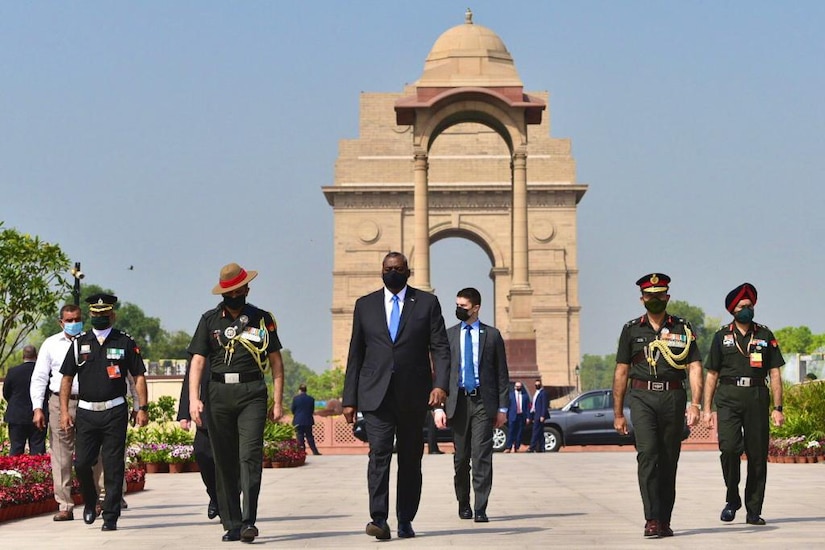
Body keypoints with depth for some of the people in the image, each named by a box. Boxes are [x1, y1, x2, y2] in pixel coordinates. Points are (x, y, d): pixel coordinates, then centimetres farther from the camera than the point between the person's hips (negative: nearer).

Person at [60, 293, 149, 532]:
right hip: (86, 412, 2)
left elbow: (139, 377, 6)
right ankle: (90, 502, 25)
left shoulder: (125, 343, 6)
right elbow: (67, 378, 11)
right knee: (81, 463, -3)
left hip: (115, 412, -2)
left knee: (113, 467, -2)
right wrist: (64, 411, 3)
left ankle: (110, 516, 4)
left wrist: (142, 408, -2)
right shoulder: (79, 343, 10)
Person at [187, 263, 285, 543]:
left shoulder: (262, 319, 9)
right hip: (219, 394, 2)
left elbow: (276, 361, 11)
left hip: (252, 393, -2)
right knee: (225, 462, 4)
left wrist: (278, 401, 5)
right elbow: (197, 361, 6)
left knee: (250, 455, -15)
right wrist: (193, 398, -7)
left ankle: (249, 521, -15)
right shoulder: (210, 320, 10)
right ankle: (232, 525, 10)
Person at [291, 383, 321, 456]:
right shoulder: (311, 399, 0)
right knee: (309, 436, 11)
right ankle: (315, 451, 6)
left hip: (298, 421, -3)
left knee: (300, 437, 2)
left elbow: (292, 410, -3)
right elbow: (312, 410, 7)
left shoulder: (295, 398, -8)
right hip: (308, 421, 3)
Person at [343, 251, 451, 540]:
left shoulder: (427, 303, 7)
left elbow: (441, 348, 1)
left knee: (410, 459, 6)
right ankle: (379, 519, -19)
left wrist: (441, 384, -15)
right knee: (379, 453, -14)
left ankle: (405, 521, 14)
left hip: (413, 396, 0)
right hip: (376, 394, 0)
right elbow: (355, 355, 12)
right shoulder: (365, 305, 11)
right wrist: (349, 399, 7)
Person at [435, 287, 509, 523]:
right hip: (458, 401, 2)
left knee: (482, 455, -9)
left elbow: (502, 373, 7)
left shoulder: (492, 335, 6)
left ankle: (480, 509, -7)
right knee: (461, 457, 8)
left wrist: (502, 407, 1)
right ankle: (463, 503, 26)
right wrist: (438, 406, -2)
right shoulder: (448, 335, 9)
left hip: (484, 402, -2)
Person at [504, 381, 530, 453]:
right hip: (513, 416, -2)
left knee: (519, 433, 3)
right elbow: (507, 406, 5)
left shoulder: (525, 396, 11)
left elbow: (528, 407, 7)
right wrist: (506, 416, -3)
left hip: (522, 416, 2)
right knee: (511, 432, -8)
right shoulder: (510, 395, 8)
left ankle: (516, 448, 9)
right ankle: (508, 447, -10)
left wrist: (527, 417, -1)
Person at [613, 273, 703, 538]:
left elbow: (695, 368, 2)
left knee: (669, 460, 4)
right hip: (642, 398, -1)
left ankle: (664, 520, 14)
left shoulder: (683, 328, 8)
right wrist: (618, 413, 7)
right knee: (647, 453, -17)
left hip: (673, 398, 1)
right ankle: (652, 519, -20)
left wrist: (695, 403, -12)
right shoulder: (632, 329, 9)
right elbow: (621, 372, 11)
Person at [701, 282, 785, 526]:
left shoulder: (765, 336, 12)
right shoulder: (722, 337, 11)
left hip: (757, 398, 1)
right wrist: (706, 408, 4)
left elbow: (775, 374, 9)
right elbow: (712, 375, 11)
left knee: (758, 455, 0)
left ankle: (753, 511, 8)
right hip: (728, 398, -1)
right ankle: (732, 499, 1)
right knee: (729, 447, -19)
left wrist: (777, 408, 1)